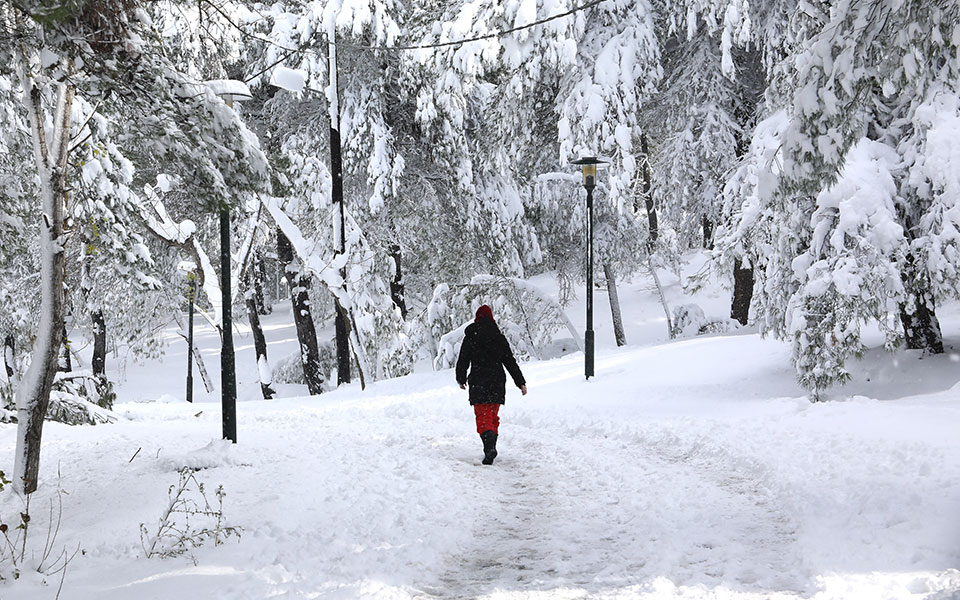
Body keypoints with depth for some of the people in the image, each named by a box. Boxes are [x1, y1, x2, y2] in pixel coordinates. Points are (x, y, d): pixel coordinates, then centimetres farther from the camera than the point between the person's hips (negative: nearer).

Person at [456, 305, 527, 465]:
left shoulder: (470, 338, -3)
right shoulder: (499, 338, 4)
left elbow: (462, 361, 4)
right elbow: (510, 362, 5)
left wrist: (461, 380, 21)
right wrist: (521, 382, 8)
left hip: (478, 383, -3)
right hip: (497, 384, 3)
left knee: (483, 417, -5)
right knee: (493, 416, 16)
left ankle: (489, 447, -26)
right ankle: (491, 448, 21)